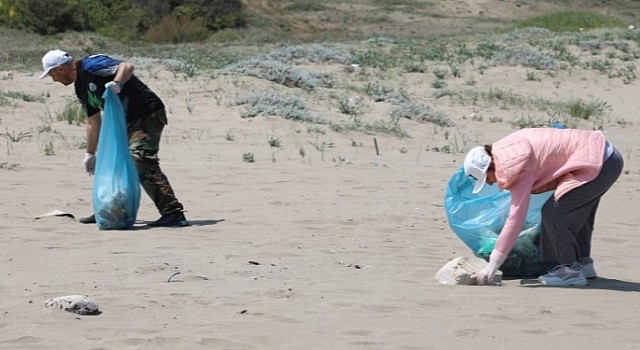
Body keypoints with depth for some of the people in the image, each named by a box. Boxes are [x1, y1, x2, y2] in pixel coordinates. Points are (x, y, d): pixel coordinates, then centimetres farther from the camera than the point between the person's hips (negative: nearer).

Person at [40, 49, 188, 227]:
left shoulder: (91, 66, -12)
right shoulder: (81, 87, 18)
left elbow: (127, 67, -26)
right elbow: (93, 123, 24)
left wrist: (116, 83, -44)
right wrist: (90, 154, 27)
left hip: (147, 114, -11)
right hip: (127, 122, 11)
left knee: (142, 162, -21)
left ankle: (173, 214, -25)